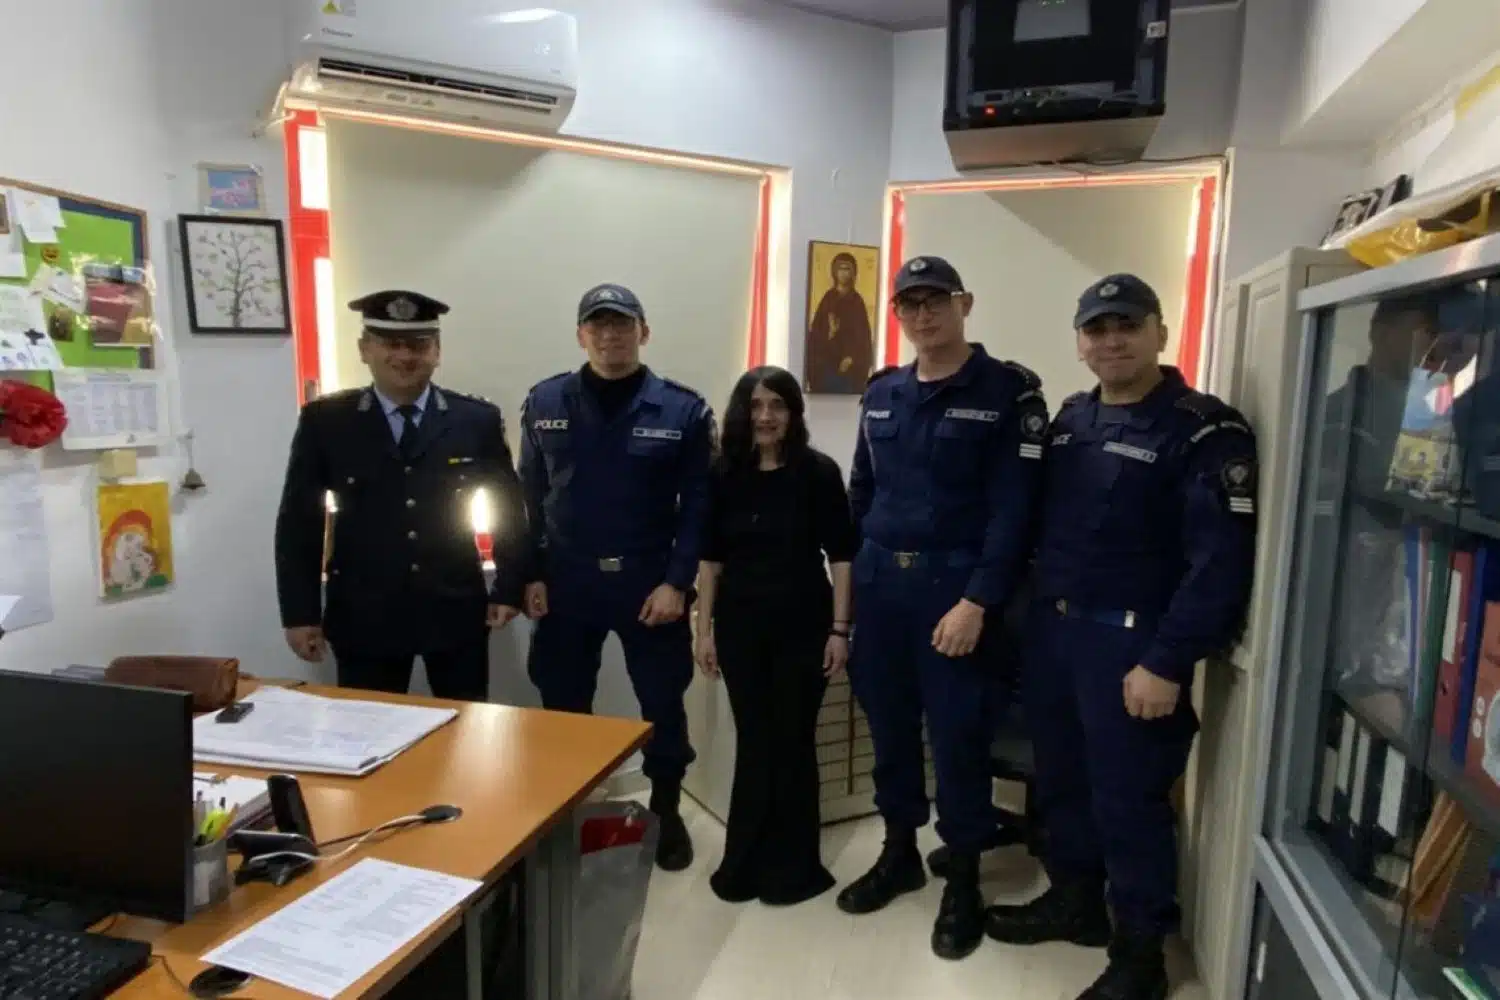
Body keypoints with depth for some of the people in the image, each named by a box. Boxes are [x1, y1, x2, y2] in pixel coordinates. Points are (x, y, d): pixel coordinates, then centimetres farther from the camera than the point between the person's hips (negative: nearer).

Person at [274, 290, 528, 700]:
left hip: (456, 610, 1)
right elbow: (299, 520, 2)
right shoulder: (325, 421, -2)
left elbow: (509, 507, 7)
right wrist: (300, 612, -1)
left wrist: (508, 589, 3)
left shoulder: (478, 420, -1)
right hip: (363, 616, 0)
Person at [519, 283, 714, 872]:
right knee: (563, 706, 13)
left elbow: (697, 506, -5)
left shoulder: (683, 410, -5)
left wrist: (677, 581, -12)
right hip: (566, 584, 2)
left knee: (662, 703, 10)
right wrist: (531, 575, 0)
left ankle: (666, 812, 32)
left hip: (650, 584, -1)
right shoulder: (545, 403, 2)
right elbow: (529, 497, 5)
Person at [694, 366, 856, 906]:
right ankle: (747, 860, 25)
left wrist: (840, 629, -7)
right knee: (753, 740, 10)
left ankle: (793, 864, 23)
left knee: (793, 741, 7)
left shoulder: (819, 472, -5)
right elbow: (710, 556, 5)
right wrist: (704, 628, 2)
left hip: (802, 624, -2)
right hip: (740, 624, 2)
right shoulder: (724, 474, 2)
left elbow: (841, 555, -4)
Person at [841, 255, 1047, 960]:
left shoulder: (1009, 391, -5)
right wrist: (854, 576, 10)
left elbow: (1013, 507, -12)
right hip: (878, 581, 5)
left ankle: (963, 879, 23)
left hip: (954, 585, -5)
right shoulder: (881, 394, 11)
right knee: (888, 723, 14)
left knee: (958, 734, 3)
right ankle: (899, 852, 34)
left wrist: (977, 600, -18)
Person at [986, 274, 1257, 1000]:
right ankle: (1073, 899, 39)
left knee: (1129, 798, 5)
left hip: (1130, 641, -6)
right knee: (1060, 778, 18)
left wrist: (1167, 662, -19)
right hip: (1051, 629, 6)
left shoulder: (1204, 431, -11)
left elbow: (1219, 560, -17)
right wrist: (1033, 614, 7)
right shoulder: (1070, 419, 10)